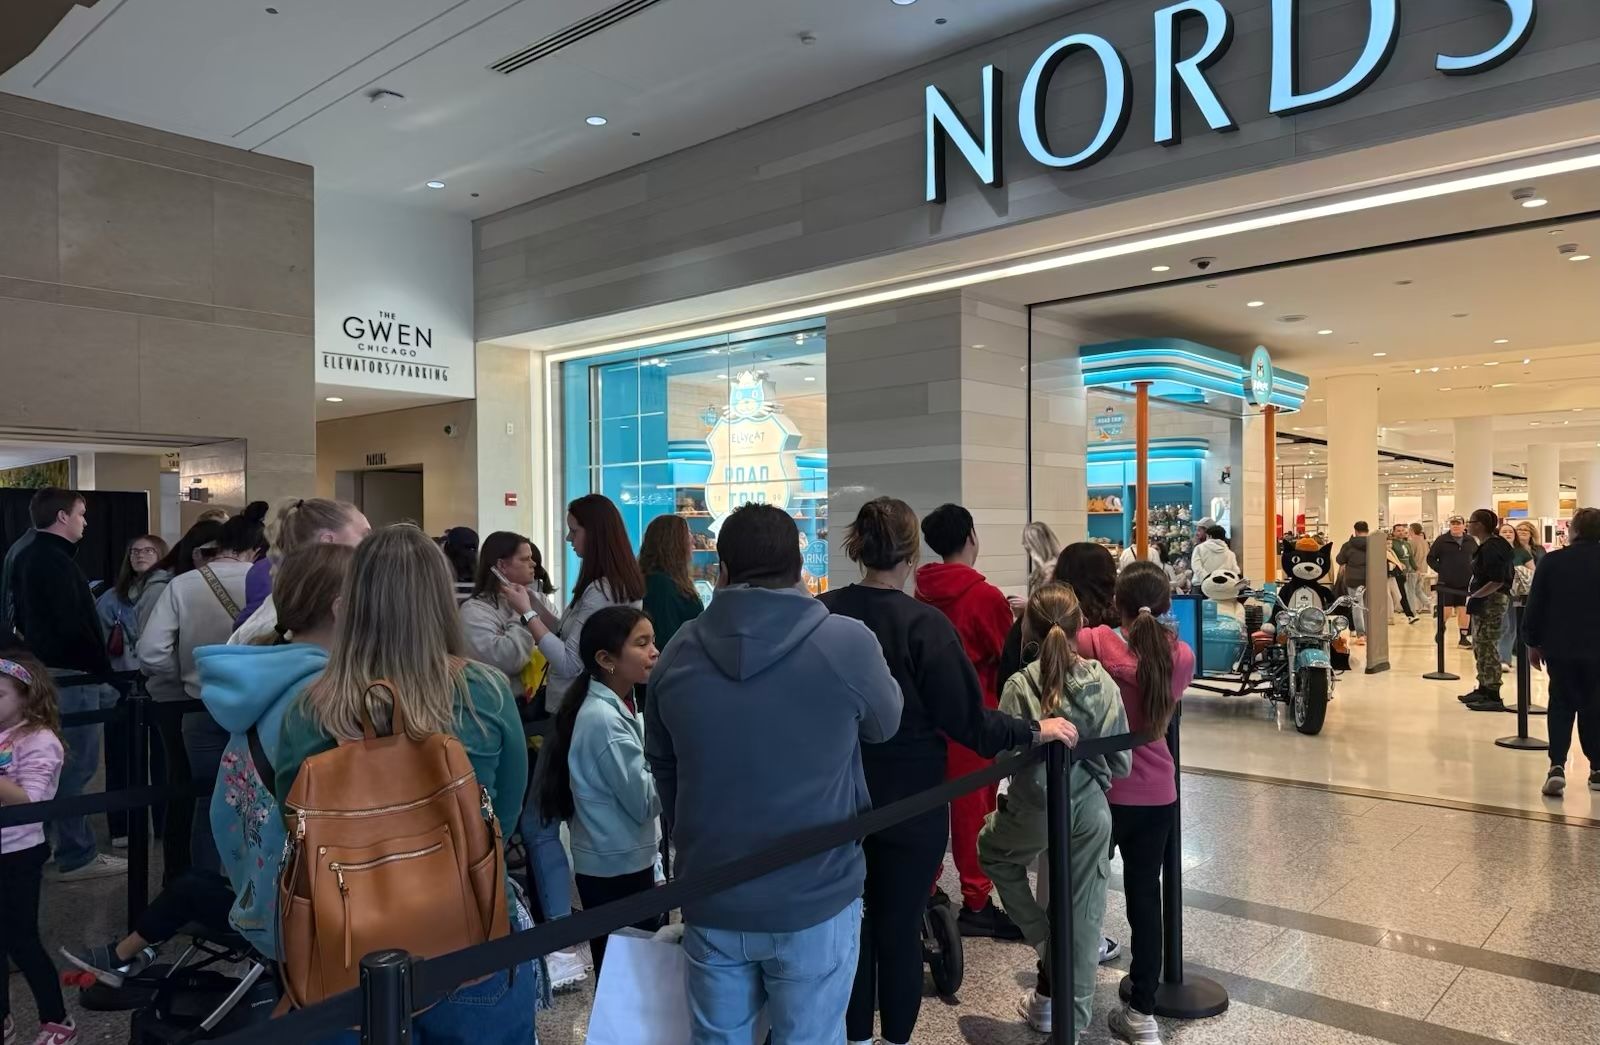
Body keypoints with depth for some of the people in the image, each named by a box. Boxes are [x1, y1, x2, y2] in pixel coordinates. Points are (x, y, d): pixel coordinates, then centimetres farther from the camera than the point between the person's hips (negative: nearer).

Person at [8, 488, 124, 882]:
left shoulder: (25, 557, 13)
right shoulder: (56, 562, -19)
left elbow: (24, 617, 20)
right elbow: (74, 627, -23)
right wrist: (104, 671, -15)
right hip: (72, 674, -10)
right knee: (77, 764, -4)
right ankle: (77, 856, 2)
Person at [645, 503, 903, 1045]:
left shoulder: (679, 651, -4)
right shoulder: (847, 642, -16)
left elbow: (661, 765, 9)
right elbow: (884, 725, 4)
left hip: (711, 898, 3)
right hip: (816, 899, -3)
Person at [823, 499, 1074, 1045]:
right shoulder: (924, 623, -19)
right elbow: (965, 718, -17)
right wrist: (1034, 729, -6)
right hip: (910, 802, -4)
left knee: (852, 921, 16)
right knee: (900, 928, 11)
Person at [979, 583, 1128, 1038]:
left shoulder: (1020, 686, -17)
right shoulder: (1103, 683, -9)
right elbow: (1121, 762, -3)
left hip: (1034, 809, -2)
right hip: (1091, 810, 3)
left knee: (993, 852, 30)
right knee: (1083, 913, 15)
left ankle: (1045, 942, 26)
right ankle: (1074, 1021, 27)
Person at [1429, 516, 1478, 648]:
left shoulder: (1470, 541, 6)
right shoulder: (1442, 540, -3)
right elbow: (1431, 558, 1)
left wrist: (1472, 569, 7)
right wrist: (1440, 570, -7)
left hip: (1465, 582, 3)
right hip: (1446, 583, -3)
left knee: (1464, 609, 6)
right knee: (1445, 609, -3)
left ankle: (1464, 637, 13)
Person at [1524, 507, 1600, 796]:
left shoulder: (1552, 561, -7)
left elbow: (1535, 605, -5)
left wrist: (1533, 643, 4)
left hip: (1560, 646, -1)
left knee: (1561, 705, 6)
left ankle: (1557, 766, -7)